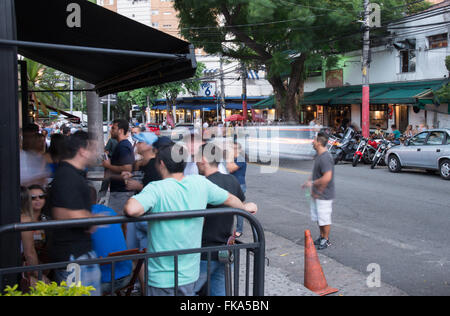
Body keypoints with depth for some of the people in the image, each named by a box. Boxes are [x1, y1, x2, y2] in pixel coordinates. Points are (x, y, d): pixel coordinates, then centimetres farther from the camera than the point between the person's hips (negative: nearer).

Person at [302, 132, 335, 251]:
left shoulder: (325, 158, -24)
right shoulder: (319, 156, 8)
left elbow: (327, 177, -30)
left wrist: (313, 183, -19)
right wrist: (310, 182, 9)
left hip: (324, 195, -10)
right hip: (316, 194, 10)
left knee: (324, 218, 3)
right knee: (317, 217, 19)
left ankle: (326, 240, 17)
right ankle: (322, 236, 34)